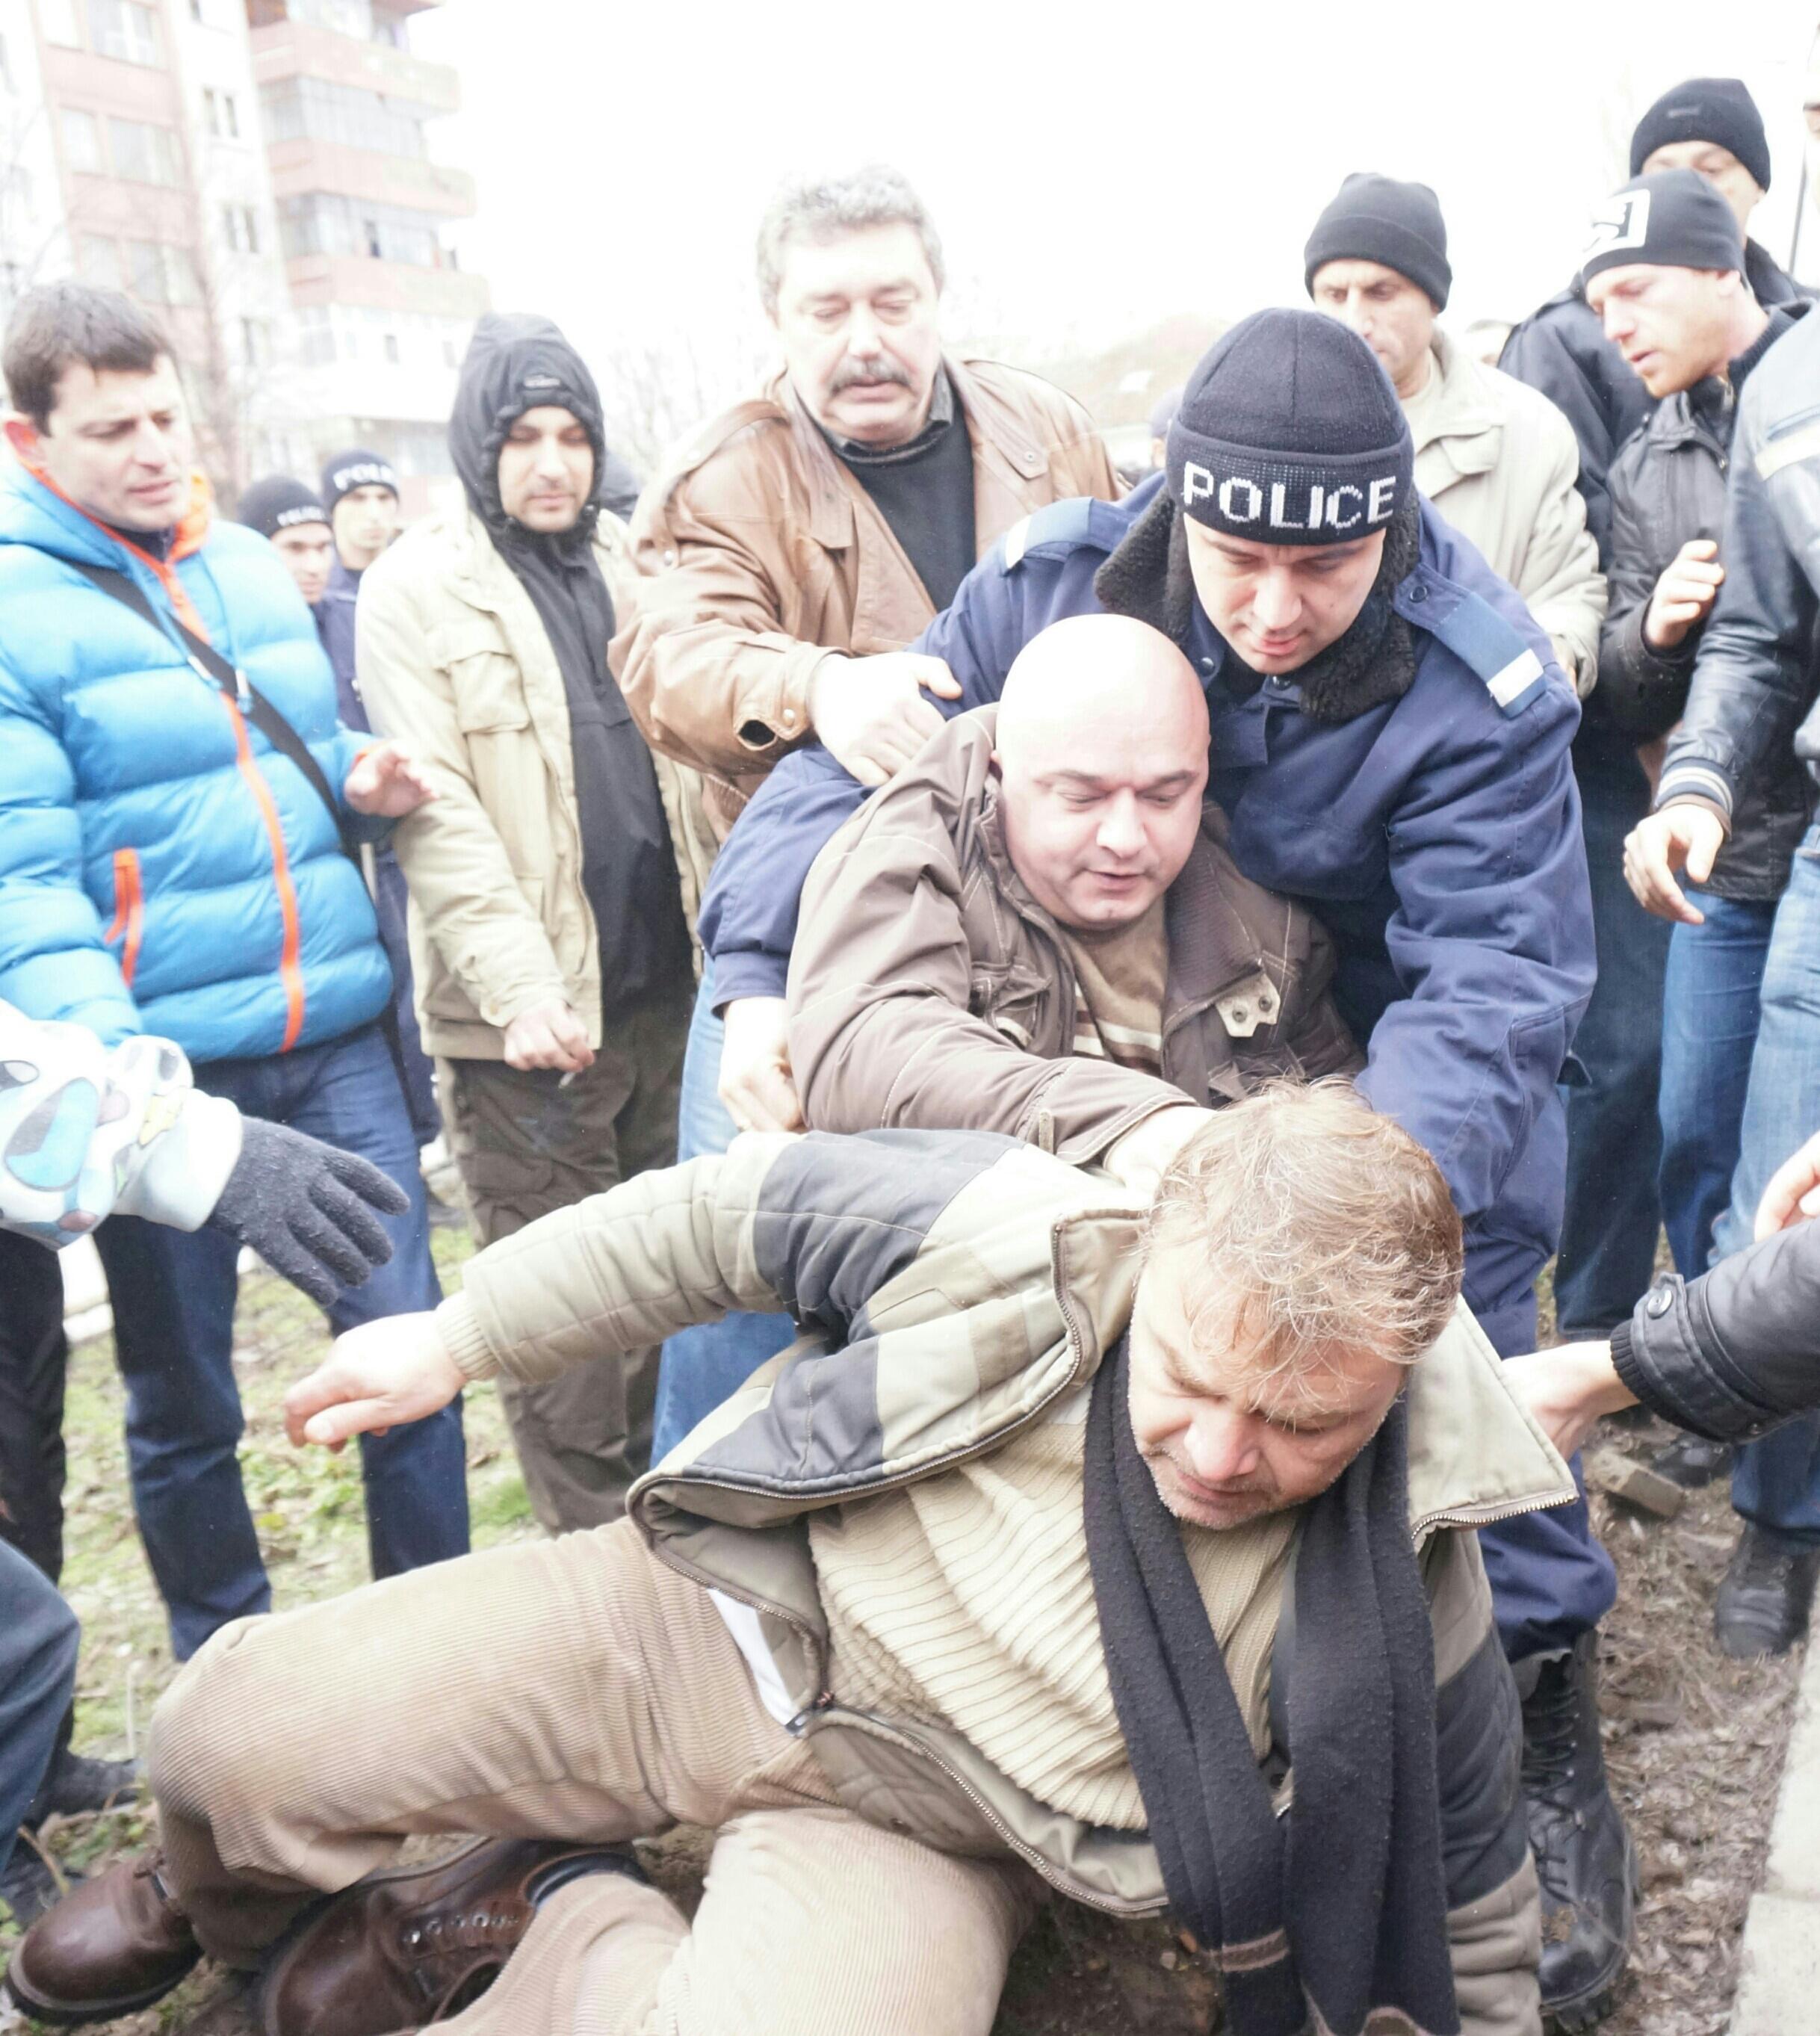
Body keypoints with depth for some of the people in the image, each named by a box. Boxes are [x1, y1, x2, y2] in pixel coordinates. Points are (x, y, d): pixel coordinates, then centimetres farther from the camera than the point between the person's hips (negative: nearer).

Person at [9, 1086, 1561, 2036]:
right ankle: (226, 1900, 33)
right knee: (239, 1731, -7)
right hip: (732, 1616, 1)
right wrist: (461, 1337, 1)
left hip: (915, 1819, 0)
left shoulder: (1413, 1617, -21)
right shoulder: (1005, 1234, -23)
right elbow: (734, 1215, -7)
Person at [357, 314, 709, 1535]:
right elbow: (435, 810, -12)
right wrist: (521, 986, -22)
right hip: (534, 1012, -5)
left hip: (666, 986, 5)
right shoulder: (415, 589, -3)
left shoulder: (627, 567, 12)